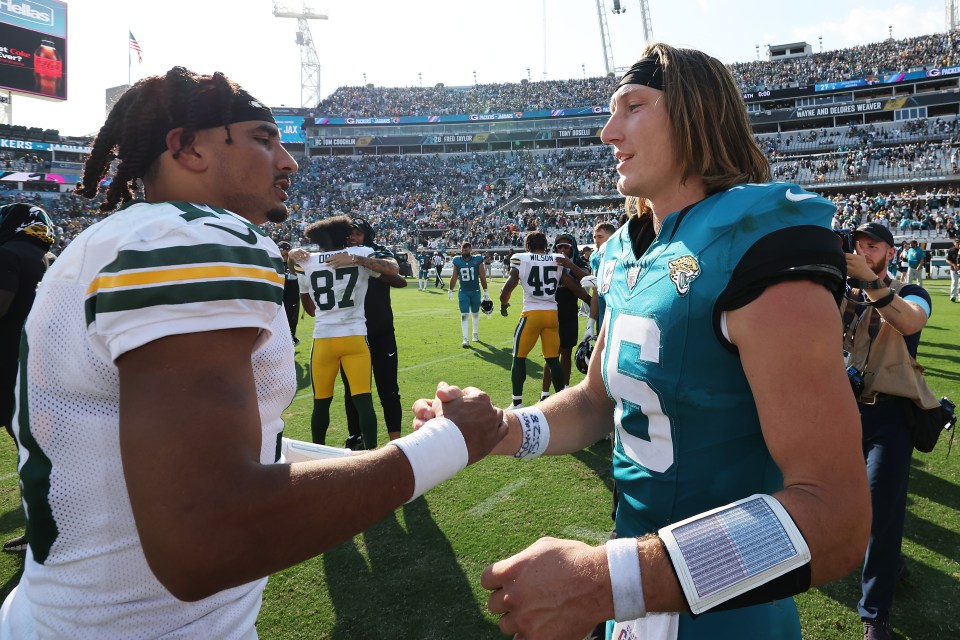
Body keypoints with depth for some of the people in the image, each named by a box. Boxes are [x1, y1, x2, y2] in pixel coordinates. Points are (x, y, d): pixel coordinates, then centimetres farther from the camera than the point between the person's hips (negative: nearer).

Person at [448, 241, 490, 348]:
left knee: (475, 314, 14)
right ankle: (465, 340, -9)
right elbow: (454, 277, 8)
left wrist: (485, 292, -1)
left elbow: (482, 277, -3)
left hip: (475, 291, 0)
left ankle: (475, 334, 35)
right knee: (464, 315, -8)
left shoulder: (477, 260, -7)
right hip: (463, 292, 0)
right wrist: (450, 290, 13)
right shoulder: (457, 261, -2)